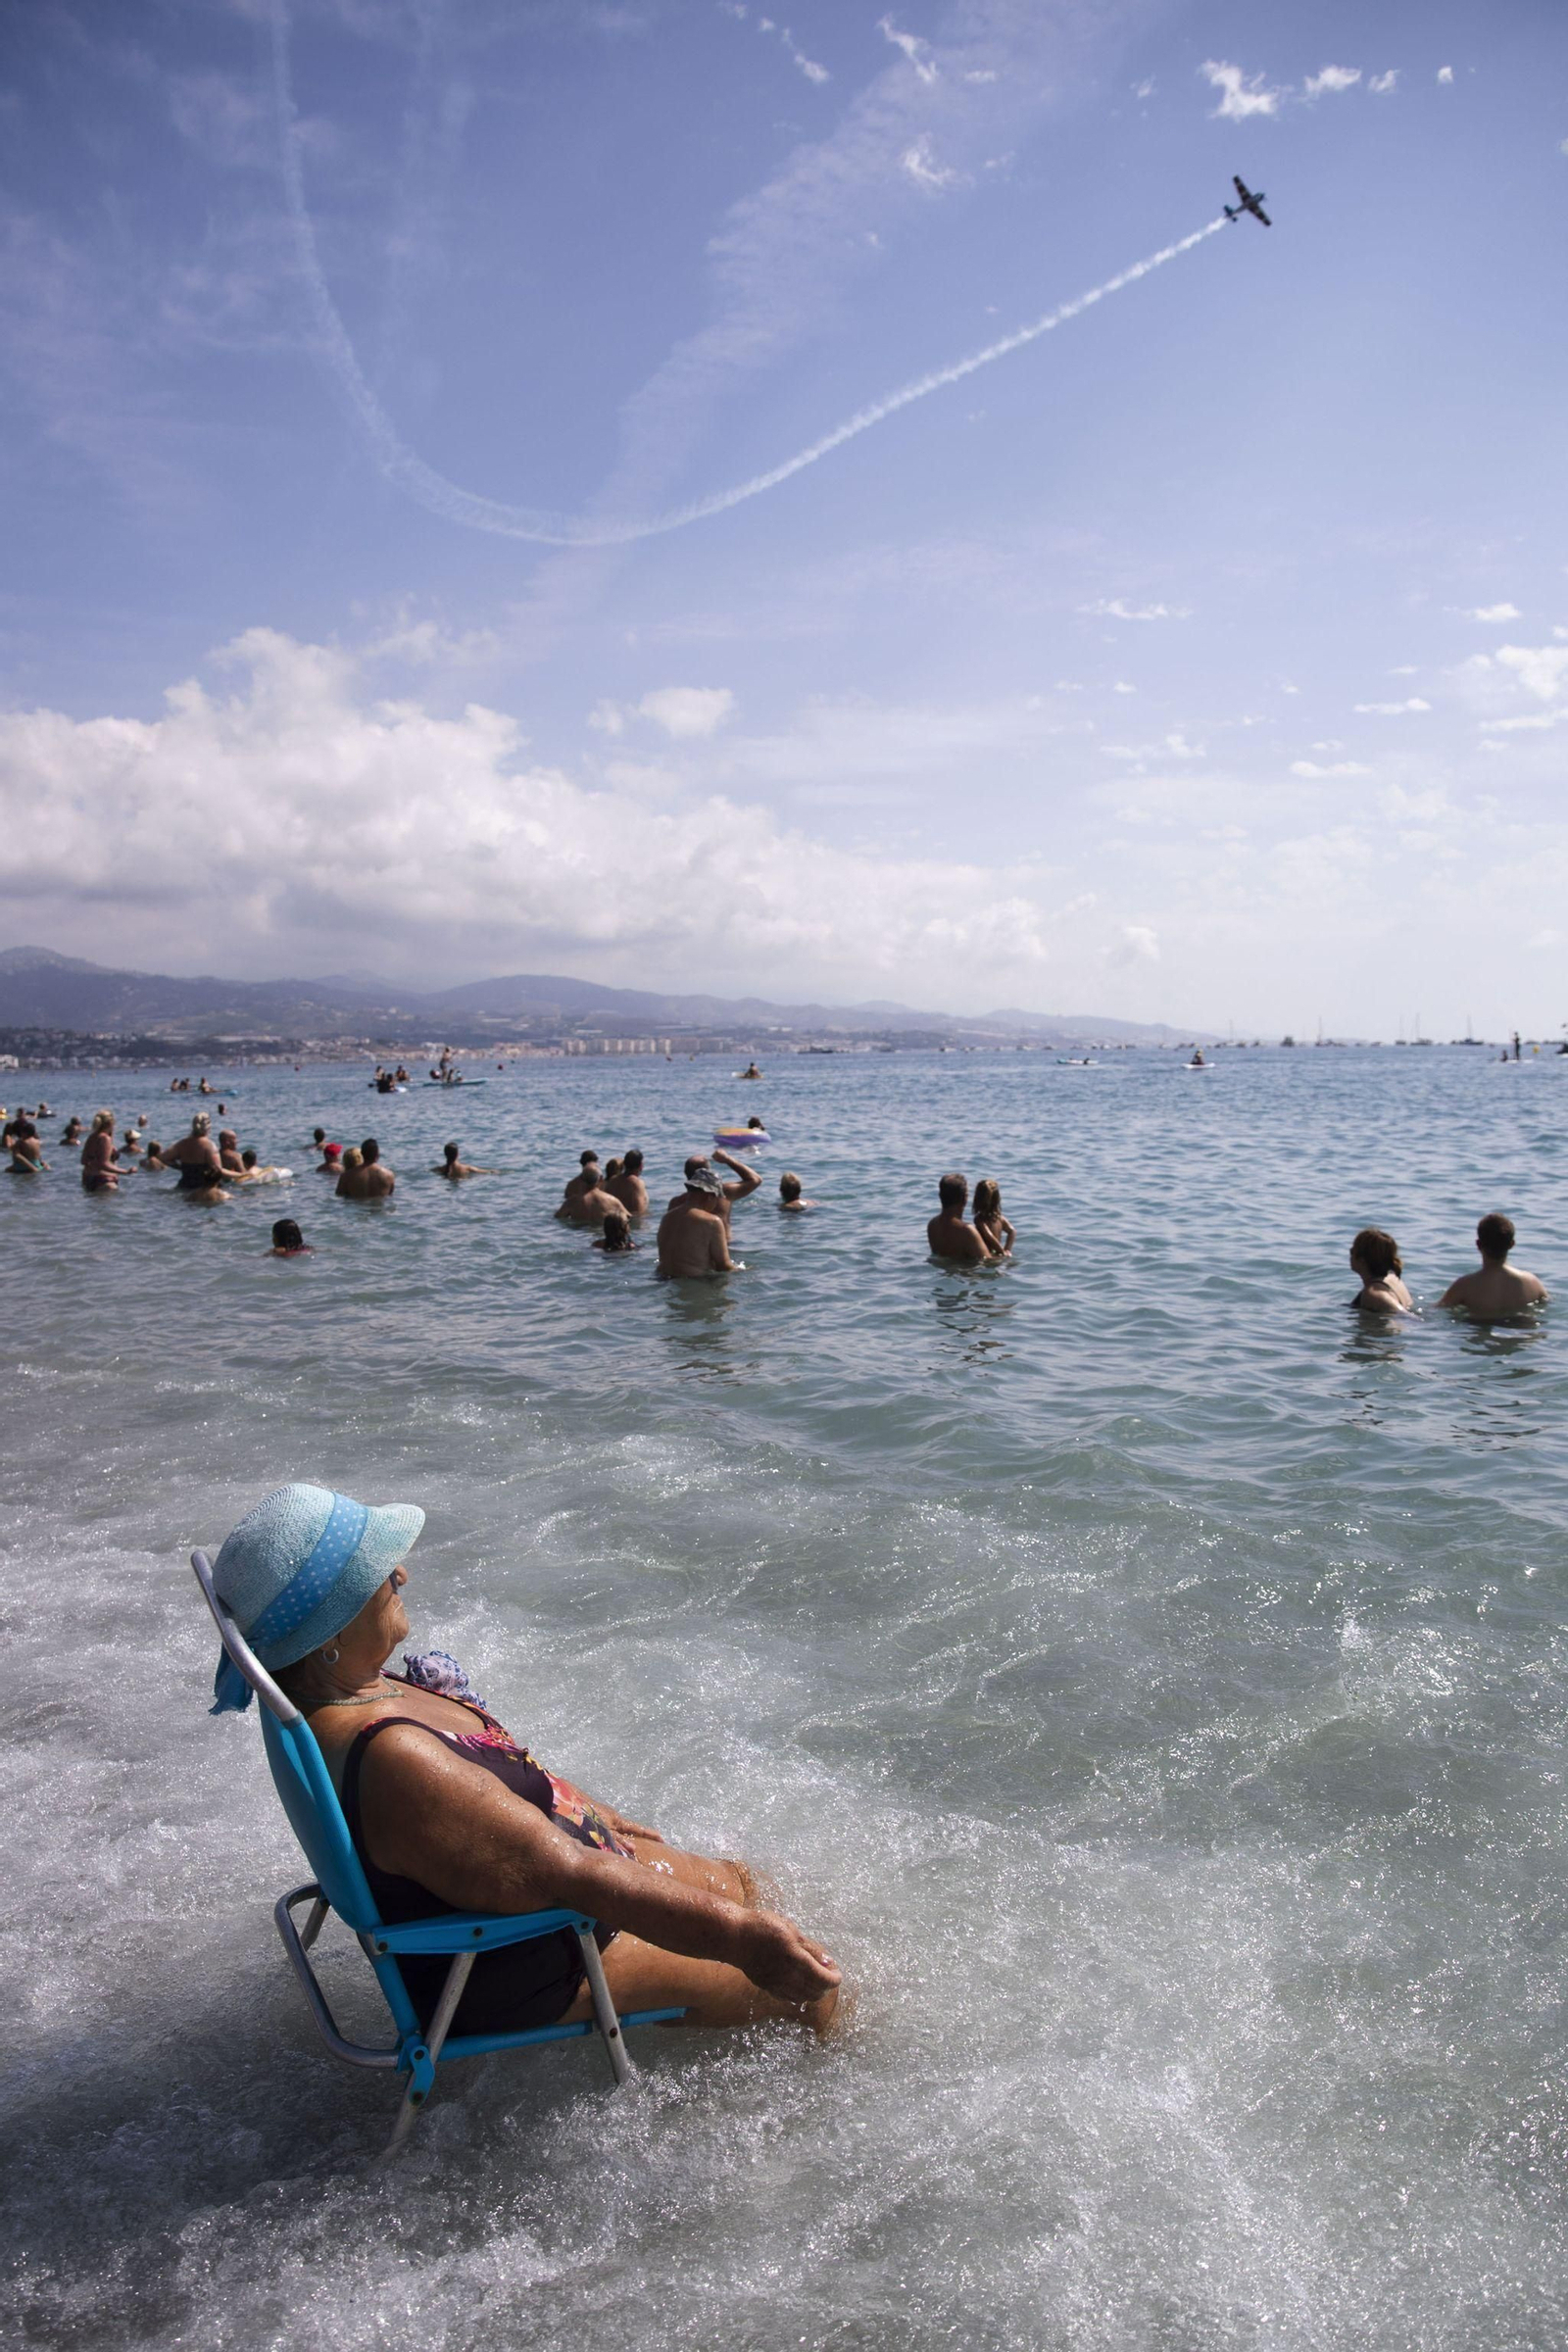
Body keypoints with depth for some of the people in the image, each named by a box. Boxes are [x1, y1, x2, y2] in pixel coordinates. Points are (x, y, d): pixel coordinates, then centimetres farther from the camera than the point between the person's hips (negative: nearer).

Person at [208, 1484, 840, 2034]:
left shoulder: (335, 1691, -6)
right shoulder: (389, 1762, -38)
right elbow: (568, 1877, -37)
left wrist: (596, 1818, 19)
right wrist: (738, 1934, -33)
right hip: (515, 1980, -10)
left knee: (739, 1881, 22)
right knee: (810, 1992, 0)